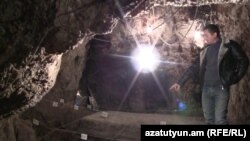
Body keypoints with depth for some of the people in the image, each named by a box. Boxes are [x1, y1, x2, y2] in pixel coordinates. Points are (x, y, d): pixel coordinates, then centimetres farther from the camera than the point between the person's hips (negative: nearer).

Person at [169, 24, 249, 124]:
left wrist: (235, 78, -5)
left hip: (221, 88, -5)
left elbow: (243, 61, 0)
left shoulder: (229, 46, -3)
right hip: (206, 89, 6)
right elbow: (193, 68, 14)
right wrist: (180, 82, 10)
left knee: (220, 120, -11)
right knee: (209, 119, 9)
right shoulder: (205, 50, 12)